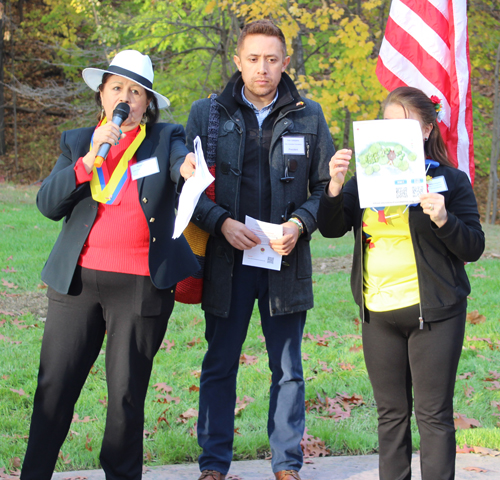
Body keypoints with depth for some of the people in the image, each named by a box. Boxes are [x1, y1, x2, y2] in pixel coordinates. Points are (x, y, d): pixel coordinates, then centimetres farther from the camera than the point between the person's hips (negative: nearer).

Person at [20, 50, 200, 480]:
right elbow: (48, 204, 0)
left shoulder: (165, 139, 7)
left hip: (142, 285, -1)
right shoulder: (77, 143, 12)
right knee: (54, 387, 1)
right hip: (77, 281, 2)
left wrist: (189, 167, -41)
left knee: (127, 394, 4)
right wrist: (90, 158, -12)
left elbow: (182, 161, -16)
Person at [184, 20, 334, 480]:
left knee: (288, 370, 9)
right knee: (219, 366, 8)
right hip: (226, 260, 0)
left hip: (286, 260, 1)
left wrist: (300, 223, -11)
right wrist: (222, 222, -13)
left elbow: (326, 186, 7)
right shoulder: (206, 113, 2)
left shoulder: (308, 116, 4)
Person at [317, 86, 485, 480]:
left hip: (433, 313, -4)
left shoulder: (449, 180, -2)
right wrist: (335, 186, -19)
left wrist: (443, 219, -23)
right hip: (379, 313, 4)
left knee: (433, 414, -1)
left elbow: (473, 248, -5)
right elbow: (331, 228, -2)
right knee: (391, 413, 12)